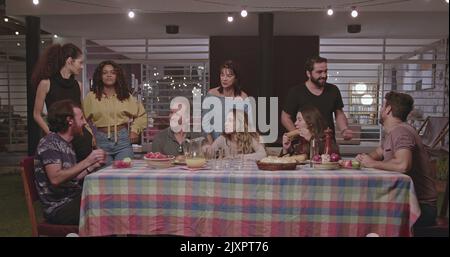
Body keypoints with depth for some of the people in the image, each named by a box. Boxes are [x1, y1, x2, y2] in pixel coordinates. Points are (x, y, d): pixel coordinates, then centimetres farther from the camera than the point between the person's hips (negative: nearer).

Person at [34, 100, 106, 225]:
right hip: (59, 208, -8)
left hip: (73, 200, 8)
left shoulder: (67, 144, 15)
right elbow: (56, 179, -25)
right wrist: (87, 161, -24)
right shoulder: (49, 143, -12)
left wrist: (93, 166, 5)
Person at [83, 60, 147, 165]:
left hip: (123, 139, 1)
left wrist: (135, 130, 3)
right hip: (101, 140, 0)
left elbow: (142, 115, 13)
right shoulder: (91, 97, 4)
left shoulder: (126, 96, 8)